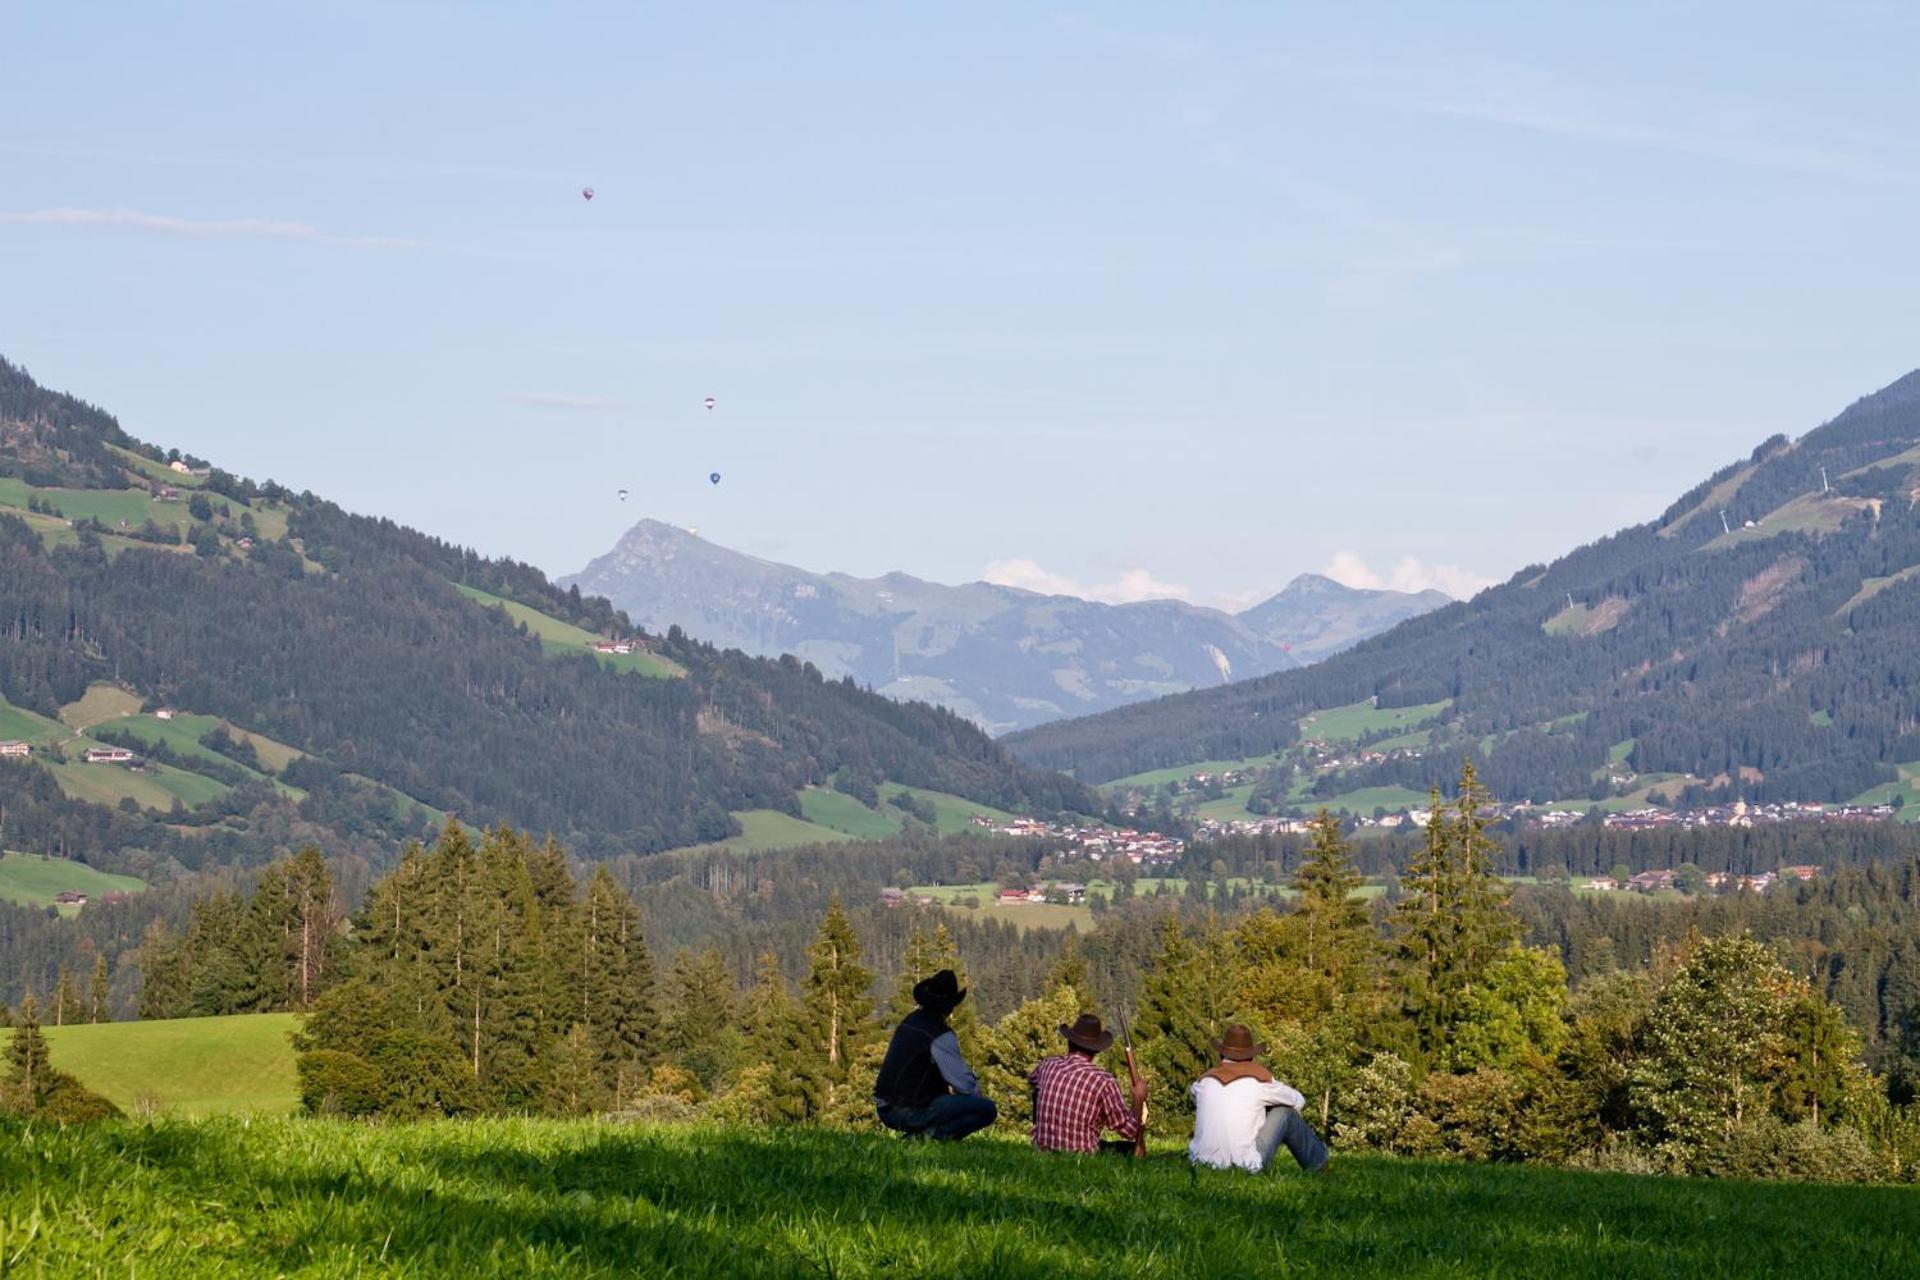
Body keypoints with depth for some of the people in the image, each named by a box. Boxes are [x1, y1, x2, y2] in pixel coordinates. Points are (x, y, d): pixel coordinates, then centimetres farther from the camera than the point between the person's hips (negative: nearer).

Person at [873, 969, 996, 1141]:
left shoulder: (909, 1021, 12)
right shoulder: (941, 1035, -14)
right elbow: (966, 1086, -11)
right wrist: (975, 1088, 11)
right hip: (913, 1112, -8)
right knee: (987, 1109, -7)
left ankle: (914, 1133, 13)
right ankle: (933, 1133, -13)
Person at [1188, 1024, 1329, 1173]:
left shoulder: (1203, 1082, 6)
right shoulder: (1260, 1078, -4)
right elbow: (1297, 1100, 14)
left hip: (1202, 1162, 4)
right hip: (1246, 1166, -4)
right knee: (1285, 1111, 13)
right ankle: (1317, 1164, 30)